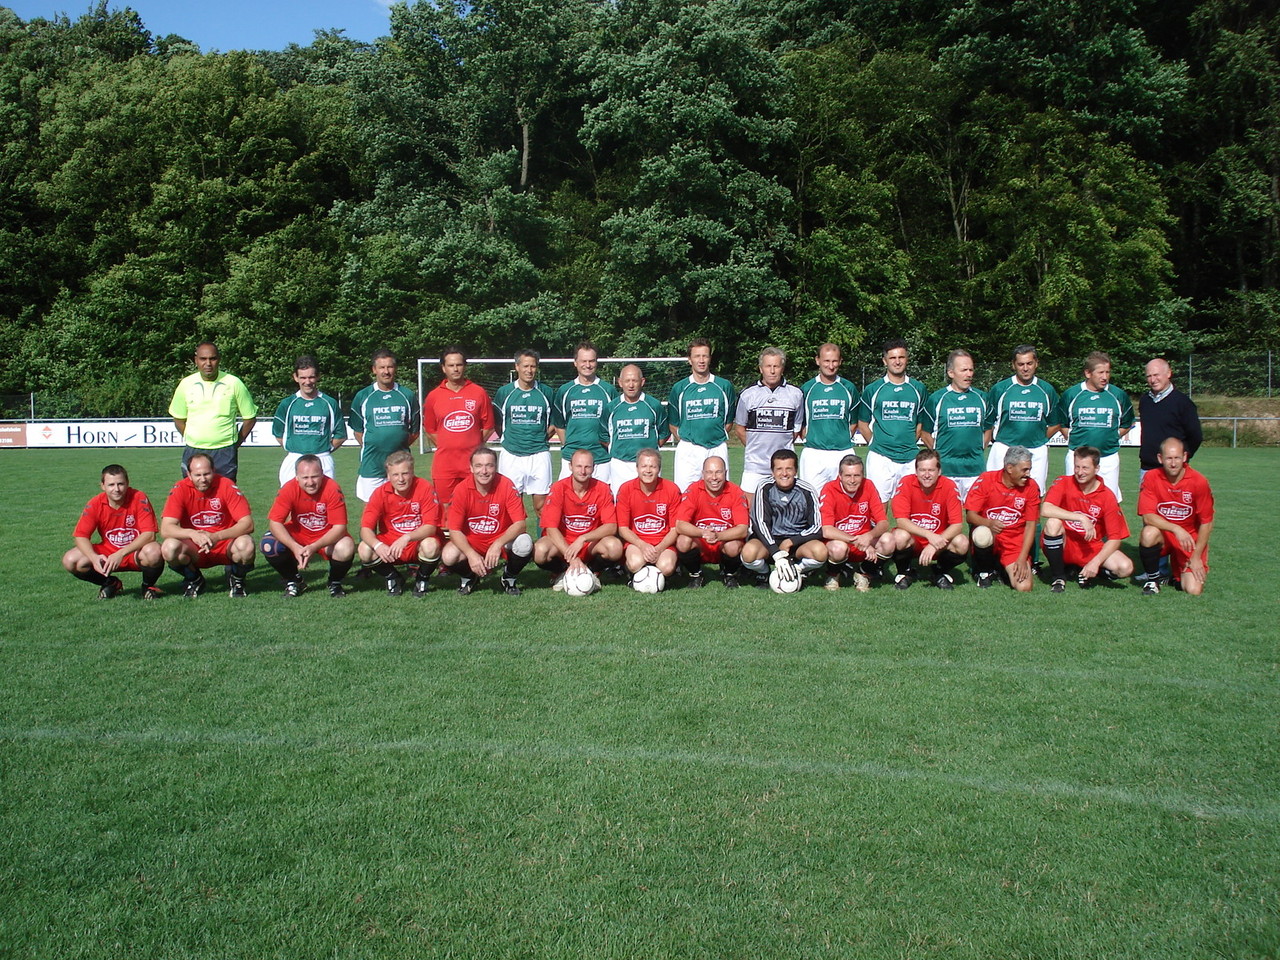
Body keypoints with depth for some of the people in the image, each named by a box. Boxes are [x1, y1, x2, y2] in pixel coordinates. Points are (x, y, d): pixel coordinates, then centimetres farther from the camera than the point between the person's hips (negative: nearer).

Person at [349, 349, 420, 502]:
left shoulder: (408, 396, 6)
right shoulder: (363, 397, 5)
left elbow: (415, 430, 11)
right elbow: (357, 430, 9)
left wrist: (401, 447, 3)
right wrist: (369, 448, -1)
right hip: (372, 465, -1)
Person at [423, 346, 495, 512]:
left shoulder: (479, 392, 3)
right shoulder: (433, 396, 5)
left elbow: (488, 426, 8)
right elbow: (430, 430, 12)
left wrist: (475, 447, 4)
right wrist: (445, 446, 5)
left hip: (473, 460, 0)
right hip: (444, 462, 1)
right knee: (446, 508, 4)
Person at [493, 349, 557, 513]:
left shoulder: (546, 392, 5)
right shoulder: (504, 392, 4)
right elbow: (496, 421, 14)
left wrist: (544, 437, 4)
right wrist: (506, 439, 5)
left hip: (539, 455, 0)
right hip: (511, 455, 0)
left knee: (541, 503, 0)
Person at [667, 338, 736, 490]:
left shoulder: (724, 386, 6)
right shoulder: (679, 388, 6)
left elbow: (729, 420, 12)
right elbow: (673, 424, 9)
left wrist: (717, 437, 5)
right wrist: (685, 441, 2)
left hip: (717, 449, 1)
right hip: (687, 450, 0)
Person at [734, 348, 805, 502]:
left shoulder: (796, 395, 6)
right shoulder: (747, 395, 4)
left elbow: (798, 427, 15)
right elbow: (739, 429, 11)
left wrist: (783, 447, 9)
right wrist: (754, 447, 8)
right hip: (754, 463, 0)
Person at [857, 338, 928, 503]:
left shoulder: (918, 388, 11)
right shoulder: (872, 389, 6)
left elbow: (922, 422, 18)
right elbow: (862, 424, 10)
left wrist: (910, 443, 8)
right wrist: (875, 444, 2)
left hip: (910, 459, 2)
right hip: (880, 458, -2)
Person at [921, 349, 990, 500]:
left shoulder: (981, 397, 10)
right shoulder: (936, 398, 2)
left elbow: (988, 429, 20)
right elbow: (925, 433, 7)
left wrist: (979, 450, 10)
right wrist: (939, 453, 1)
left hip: (976, 469, 2)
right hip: (945, 469, -2)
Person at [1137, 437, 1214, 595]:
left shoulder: (1199, 481, -13)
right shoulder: (1151, 477, -11)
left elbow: (1206, 523, -7)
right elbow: (1147, 516, -17)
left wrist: (1196, 556, -9)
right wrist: (1176, 529, -32)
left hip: (1189, 540, 0)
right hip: (1162, 534, 0)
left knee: (1194, 590, -16)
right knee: (1149, 533, -36)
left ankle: (1179, 573, 22)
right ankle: (1153, 579, -10)